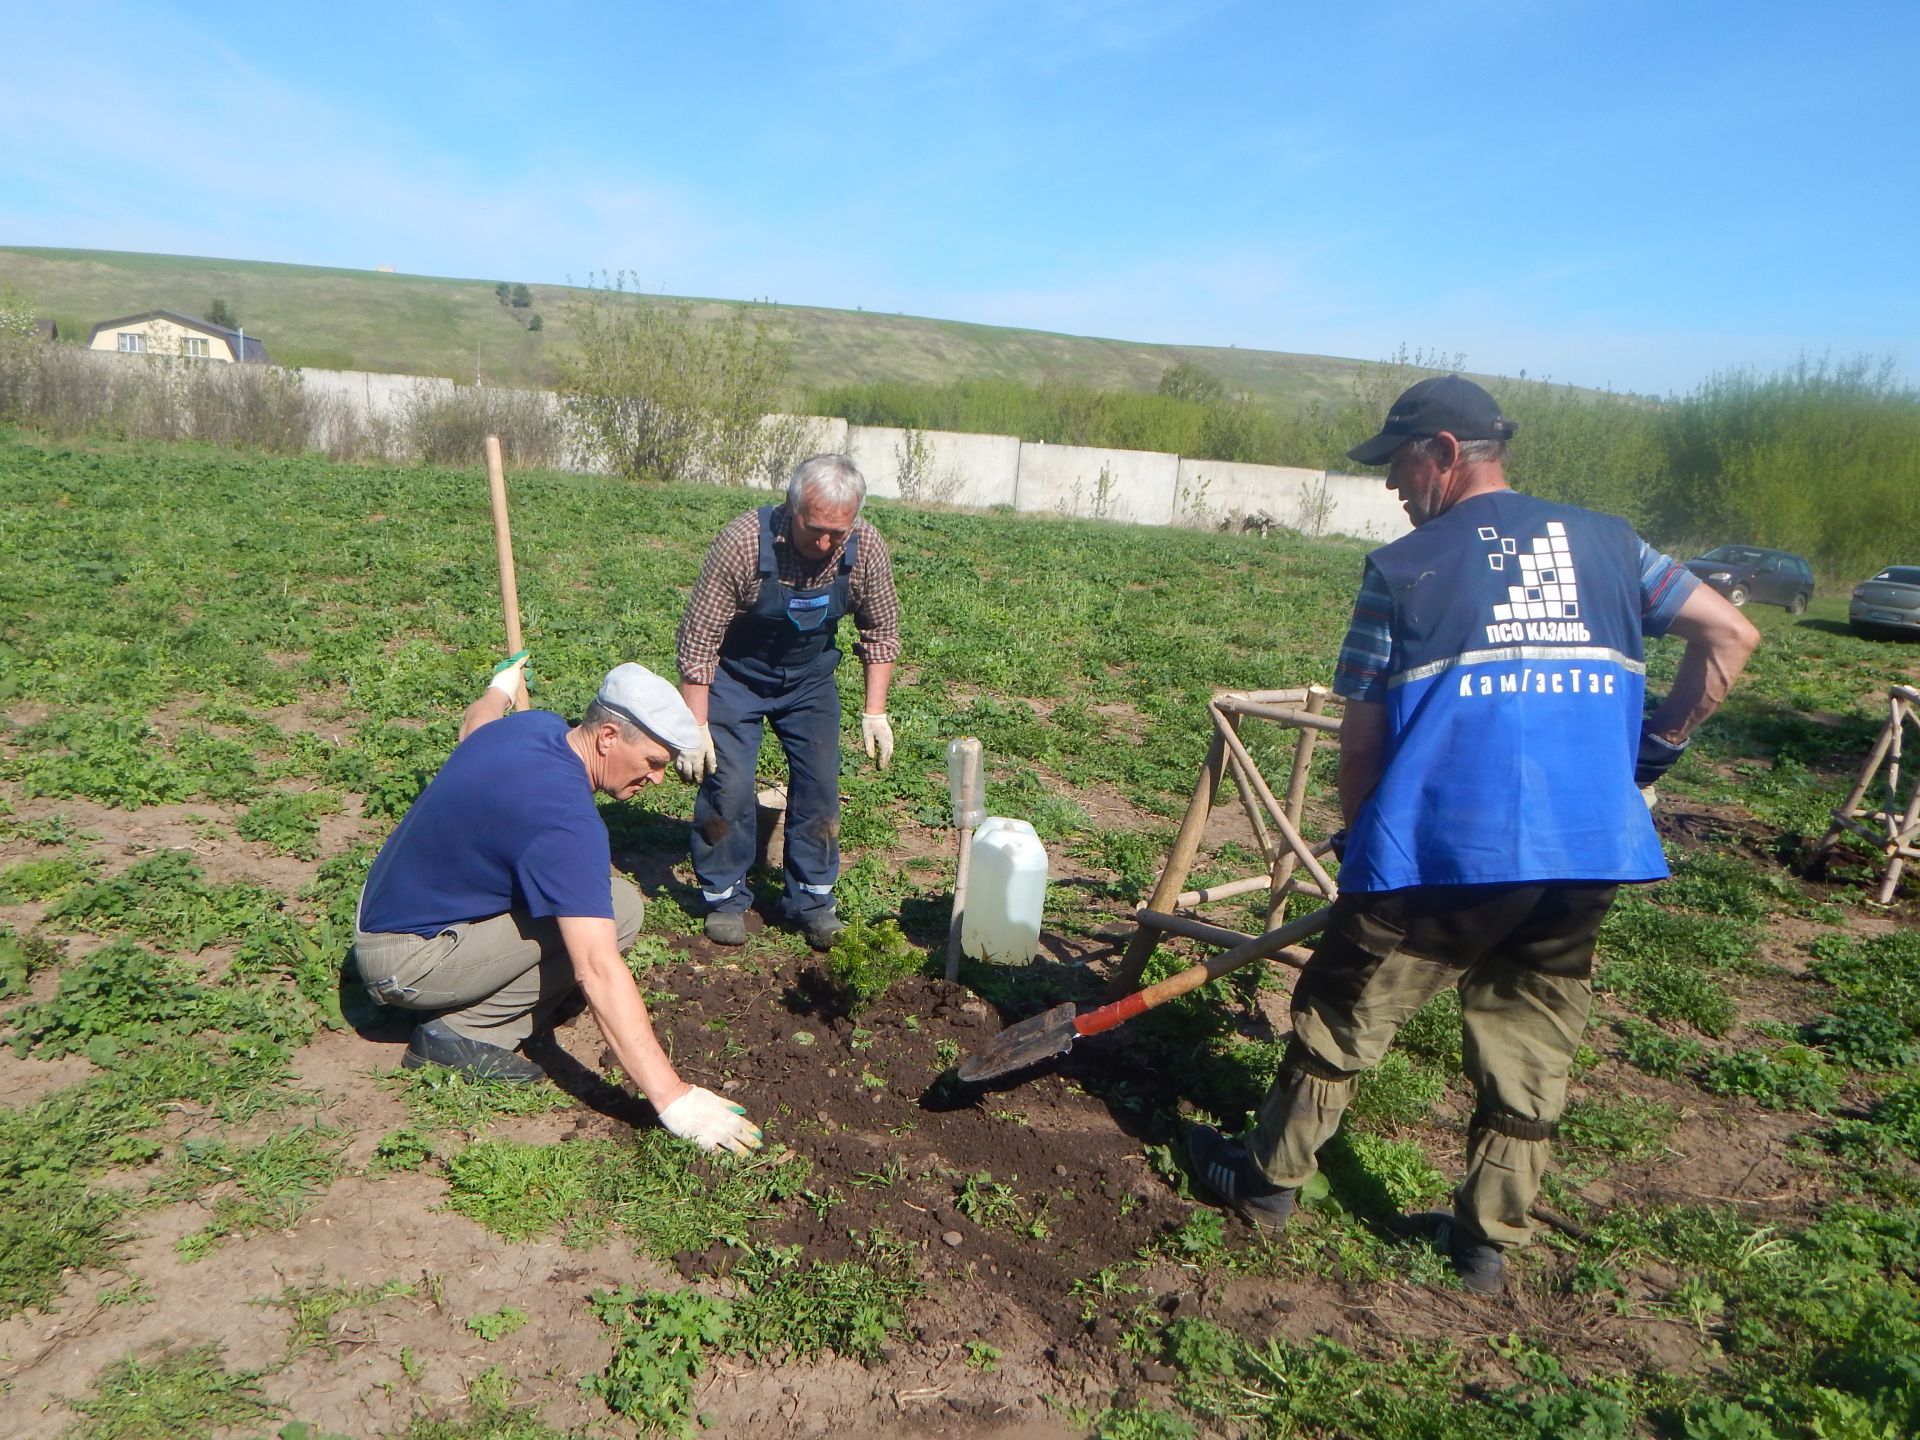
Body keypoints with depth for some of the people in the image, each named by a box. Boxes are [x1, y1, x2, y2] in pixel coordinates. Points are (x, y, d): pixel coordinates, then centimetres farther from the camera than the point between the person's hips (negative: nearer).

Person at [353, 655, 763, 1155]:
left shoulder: (533, 724, -4)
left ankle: (465, 1015, 10)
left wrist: (501, 686, 47)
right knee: (616, 911, -17)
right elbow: (598, 973, -37)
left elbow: (474, 723, 23)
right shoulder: (565, 820, -31)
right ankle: (464, 1033, -8)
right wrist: (673, 1099, -38)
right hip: (404, 961, -9)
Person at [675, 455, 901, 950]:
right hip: (736, 673, -3)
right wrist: (695, 727, -23)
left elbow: (880, 631, -4)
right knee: (729, 783, -8)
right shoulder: (744, 541, -32)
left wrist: (875, 711, -7)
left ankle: (811, 901, 15)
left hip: (810, 676, 3)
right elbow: (697, 639, -25)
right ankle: (724, 897, 12)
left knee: (820, 784, 0)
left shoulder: (866, 548, -21)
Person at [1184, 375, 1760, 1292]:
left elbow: (1361, 736, 0)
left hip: (1444, 850, -4)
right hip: (1589, 852, 5)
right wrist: (1652, 751, 17)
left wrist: (1358, 846, 13)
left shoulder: (1402, 567, 0)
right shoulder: (1606, 542, 12)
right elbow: (1729, 637, 12)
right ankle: (1487, 1241, 29)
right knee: (1531, 1047, 18)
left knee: (1343, 1018, 13)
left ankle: (1266, 1180, 29)